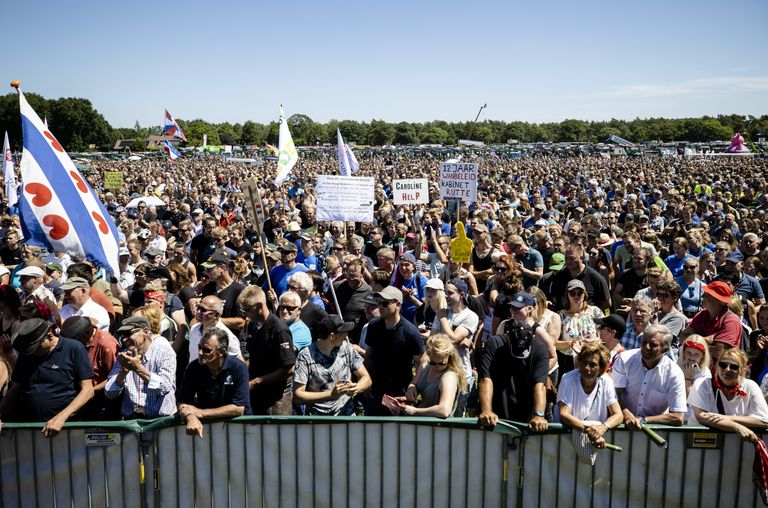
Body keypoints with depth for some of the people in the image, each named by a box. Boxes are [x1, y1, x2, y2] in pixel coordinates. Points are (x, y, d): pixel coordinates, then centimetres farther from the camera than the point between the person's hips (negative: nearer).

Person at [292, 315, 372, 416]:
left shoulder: (346, 348, 0)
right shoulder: (306, 356, -10)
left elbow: (366, 378, 5)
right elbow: (297, 396, -11)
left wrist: (356, 388, -17)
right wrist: (330, 394, -20)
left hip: (347, 414, 2)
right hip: (317, 415, -2)